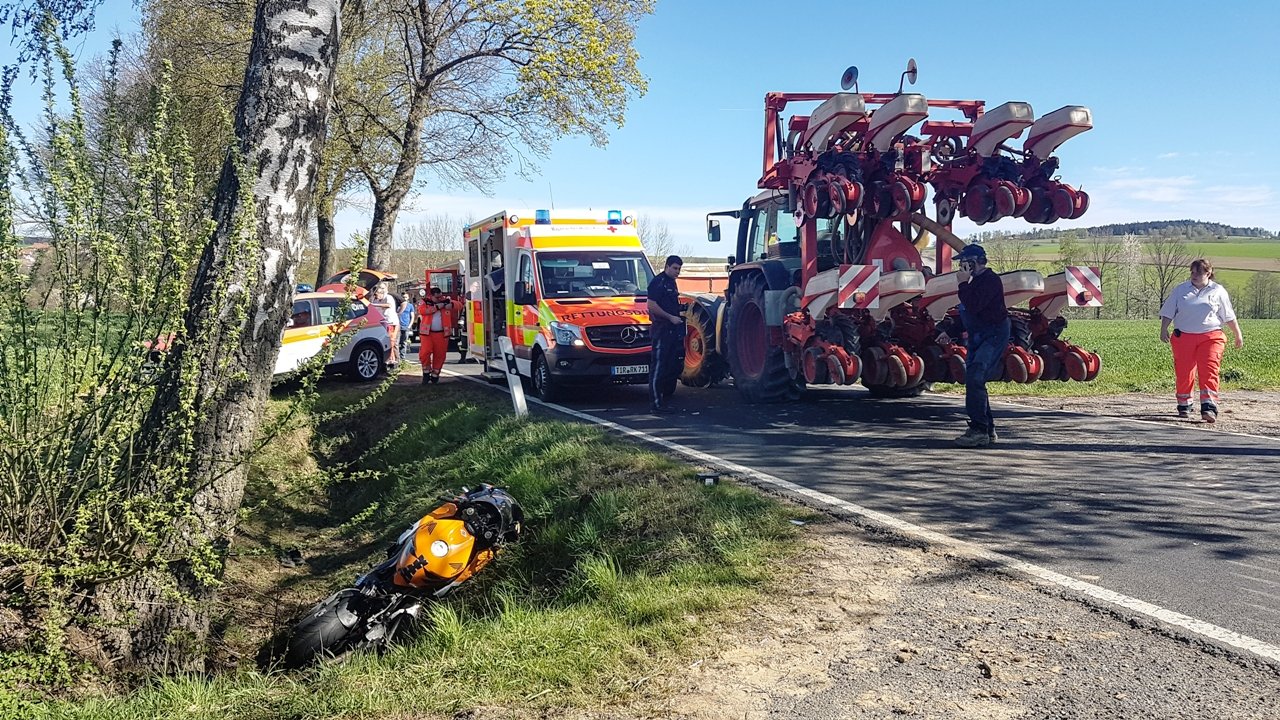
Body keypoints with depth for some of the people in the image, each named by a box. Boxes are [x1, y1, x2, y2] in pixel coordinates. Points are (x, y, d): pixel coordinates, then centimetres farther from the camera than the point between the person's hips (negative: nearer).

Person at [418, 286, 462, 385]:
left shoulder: (446, 301, 10)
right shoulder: (425, 302, 3)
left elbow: (459, 305, 11)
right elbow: (421, 310, -16)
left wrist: (451, 305, -12)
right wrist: (436, 307, -17)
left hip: (442, 334, 2)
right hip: (427, 333, -2)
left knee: (439, 355, 4)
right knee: (424, 353, -13)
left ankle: (435, 375, 21)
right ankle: (426, 372, 9)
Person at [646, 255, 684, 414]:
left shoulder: (671, 283, 19)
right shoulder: (658, 282, -10)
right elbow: (652, 306, -19)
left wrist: (679, 315, 14)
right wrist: (671, 317, -17)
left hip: (673, 329, 10)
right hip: (661, 330, -10)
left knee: (675, 365, 11)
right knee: (659, 367, -7)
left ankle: (666, 399, 20)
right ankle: (656, 403, -5)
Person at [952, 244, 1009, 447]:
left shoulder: (990, 280, -14)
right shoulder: (975, 281, 18)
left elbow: (973, 306, -27)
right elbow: (966, 313, 26)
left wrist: (963, 284, -18)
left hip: (993, 337, -11)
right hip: (978, 337, 11)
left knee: (974, 378, -21)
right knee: (974, 381, 11)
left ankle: (979, 430, -21)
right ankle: (988, 429, 19)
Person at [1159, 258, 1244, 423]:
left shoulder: (1218, 291, 8)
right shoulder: (1181, 290, 11)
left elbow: (1229, 316, 13)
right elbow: (1168, 312, 10)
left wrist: (1238, 335, 15)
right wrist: (1163, 330, -2)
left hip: (1210, 337, -1)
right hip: (1183, 337, 2)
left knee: (1209, 372, -14)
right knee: (1183, 373, 3)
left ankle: (1209, 408, -20)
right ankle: (1184, 406, 21)